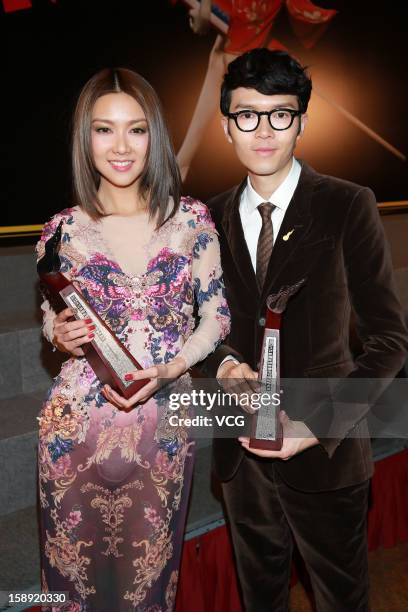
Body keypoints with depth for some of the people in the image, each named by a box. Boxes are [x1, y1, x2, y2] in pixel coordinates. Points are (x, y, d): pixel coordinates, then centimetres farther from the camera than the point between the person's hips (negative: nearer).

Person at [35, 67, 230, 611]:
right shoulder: (63, 230, -2)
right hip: (77, 424, 0)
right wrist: (62, 336, -13)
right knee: (75, 567, 15)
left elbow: (217, 314, 2)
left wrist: (171, 367, -13)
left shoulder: (192, 218, -2)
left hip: (164, 426, 0)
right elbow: (52, 320, 10)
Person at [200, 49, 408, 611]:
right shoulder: (213, 217, 2)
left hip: (323, 449, -3)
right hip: (242, 446, 4)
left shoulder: (347, 206, -10)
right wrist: (224, 363, -11)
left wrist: (318, 427, -20)